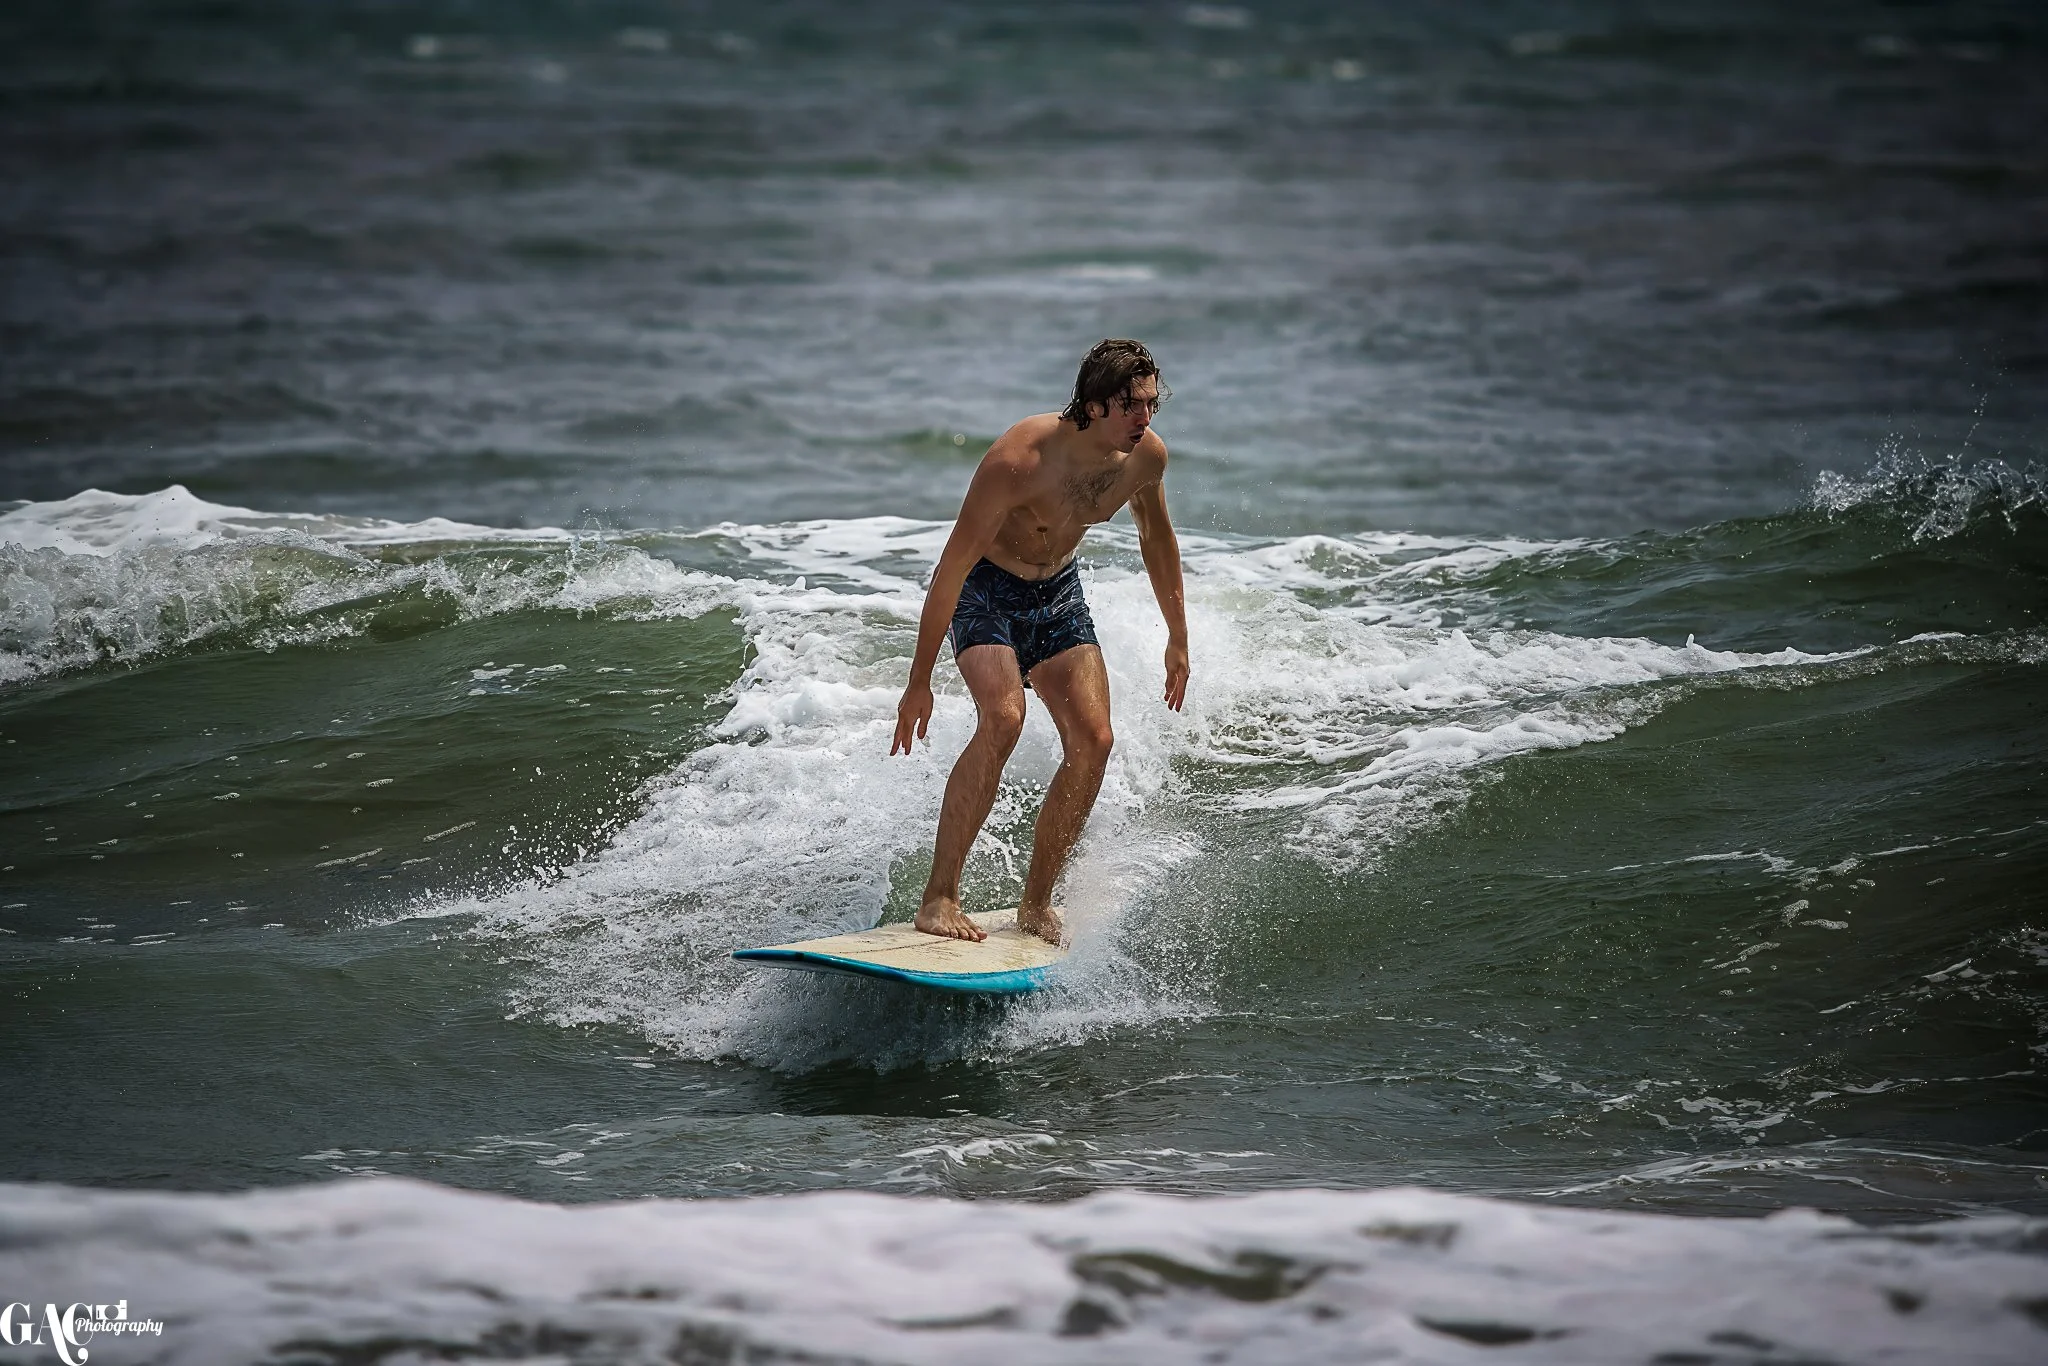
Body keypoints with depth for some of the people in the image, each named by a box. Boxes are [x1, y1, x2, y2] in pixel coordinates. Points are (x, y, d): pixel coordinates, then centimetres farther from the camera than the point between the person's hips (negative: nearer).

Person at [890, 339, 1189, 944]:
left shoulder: (1147, 456, -15)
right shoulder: (1019, 459, -33)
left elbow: (1156, 537, 8)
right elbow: (952, 565, -27)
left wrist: (1178, 637, 15)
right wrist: (919, 680, -23)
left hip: (1058, 589, 6)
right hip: (984, 584, -6)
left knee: (1092, 740, -8)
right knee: (1003, 718, -28)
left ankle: (1036, 906, 4)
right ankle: (939, 897, -22)